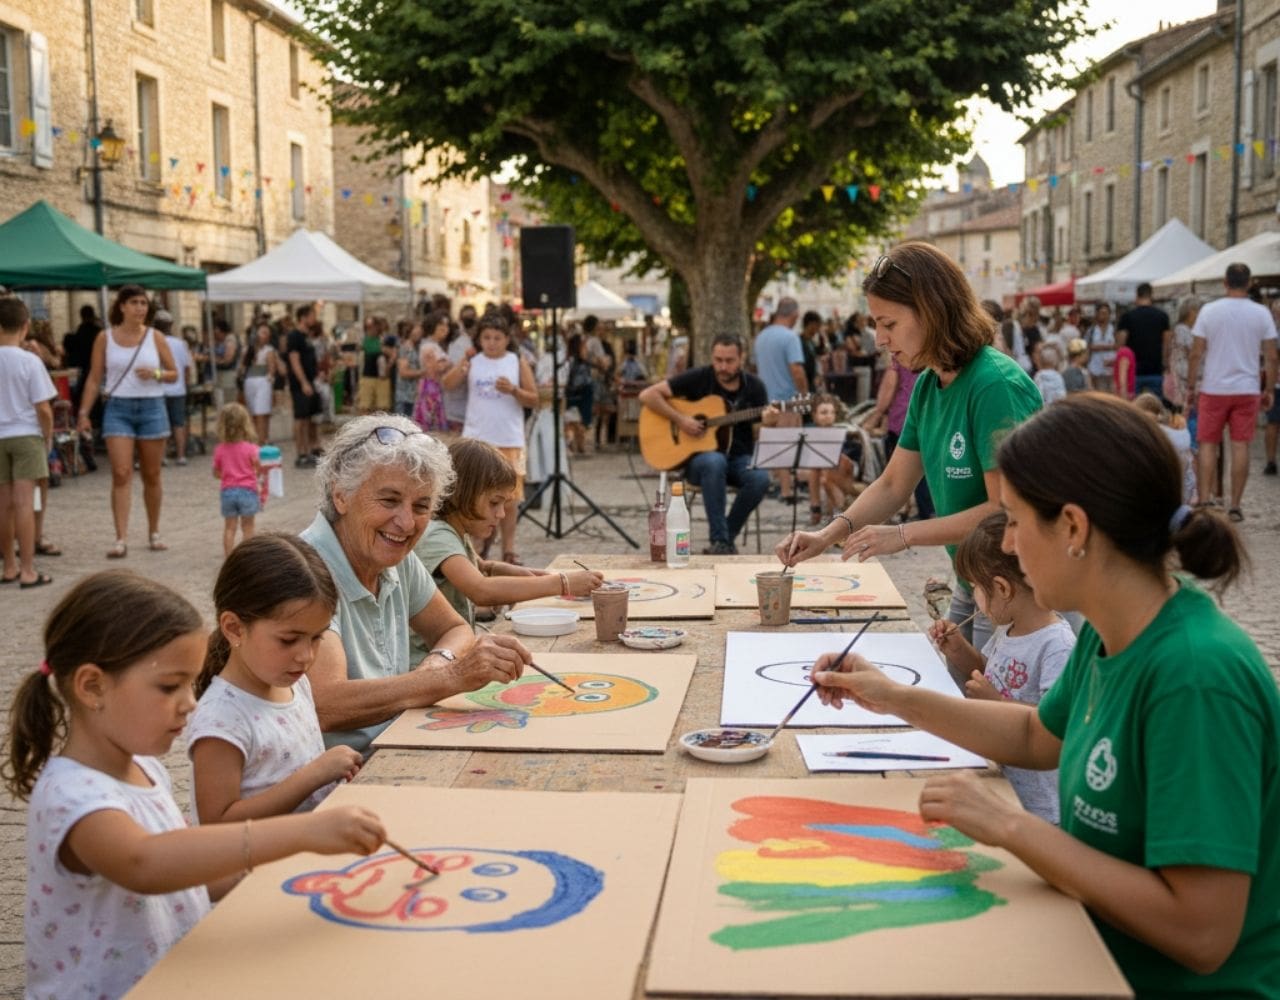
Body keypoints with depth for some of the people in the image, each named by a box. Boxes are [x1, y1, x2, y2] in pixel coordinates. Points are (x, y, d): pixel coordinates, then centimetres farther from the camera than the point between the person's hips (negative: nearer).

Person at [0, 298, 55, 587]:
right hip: (26, 435, -3)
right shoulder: (29, 361, -10)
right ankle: (27, 571, -5)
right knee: (24, 502, -5)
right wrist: (48, 437, 4)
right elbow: (43, 408, -11)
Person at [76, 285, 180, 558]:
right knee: (121, 474, -10)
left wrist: (156, 374, -13)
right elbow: (94, 379, 4)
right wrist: (84, 413, -2)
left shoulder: (155, 337, 3)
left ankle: (154, 533, 23)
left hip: (151, 407, 1)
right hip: (118, 408, -1)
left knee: (152, 475, 8)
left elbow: (174, 374, 8)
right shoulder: (105, 338, 2)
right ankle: (121, 539, -12)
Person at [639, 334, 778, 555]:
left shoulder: (754, 387, 3)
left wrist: (769, 423, -22)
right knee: (714, 462, -39)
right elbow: (647, 395, -7)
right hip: (698, 456, -2)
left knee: (760, 478, -31)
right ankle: (719, 541, -32)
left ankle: (728, 536, -10)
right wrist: (680, 419, -17)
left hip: (739, 457, 2)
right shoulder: (698, 378, -4)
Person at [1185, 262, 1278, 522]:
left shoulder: (1209, 311, -4)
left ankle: (1204, 501, 1)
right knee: (1240, 446, 3)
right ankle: (1235, 506, 5)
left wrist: (1191, 387, 5)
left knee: (1208, 445, 6)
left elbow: (1196, 354, -4)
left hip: (1213, 389, -1)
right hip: (1247, 390, 1)